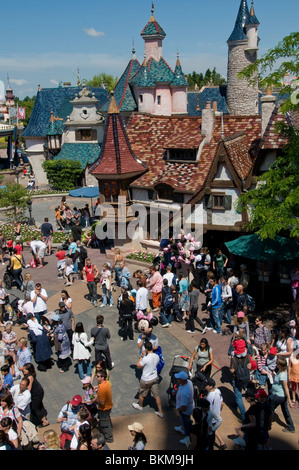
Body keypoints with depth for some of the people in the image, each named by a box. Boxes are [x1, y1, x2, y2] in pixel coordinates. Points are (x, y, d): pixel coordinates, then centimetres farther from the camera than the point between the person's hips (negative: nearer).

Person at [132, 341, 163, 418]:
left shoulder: (146, 358, -29)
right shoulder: (157, 356, -10)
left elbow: (138, 366, -16)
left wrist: (141, 357, -10)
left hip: (146, 380, -5)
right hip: (155, 378, 5)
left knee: (141, 394, 22)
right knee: (157, 395, 14)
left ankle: (140, 406, 45)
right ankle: (160, 412, 18)